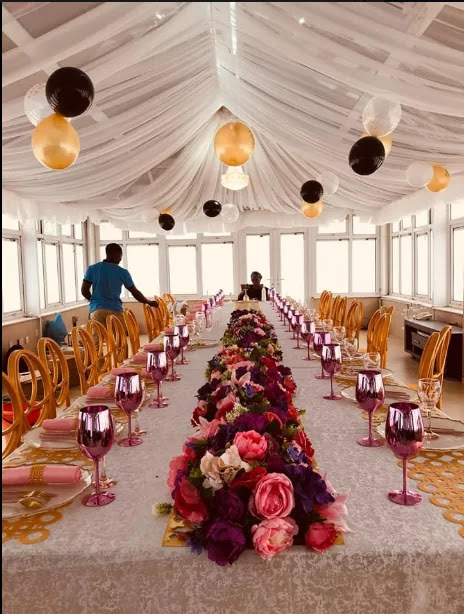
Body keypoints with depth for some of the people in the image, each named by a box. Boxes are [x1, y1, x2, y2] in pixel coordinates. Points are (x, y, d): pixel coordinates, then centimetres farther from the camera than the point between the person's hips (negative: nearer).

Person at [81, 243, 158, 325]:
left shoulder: (92, 269, 4)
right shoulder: (122, 272, 0)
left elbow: (84, 290, 6)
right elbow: (135, 292, 8)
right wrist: (149, 302, 23)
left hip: (96, 310, 2)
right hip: (115, 310, -2)